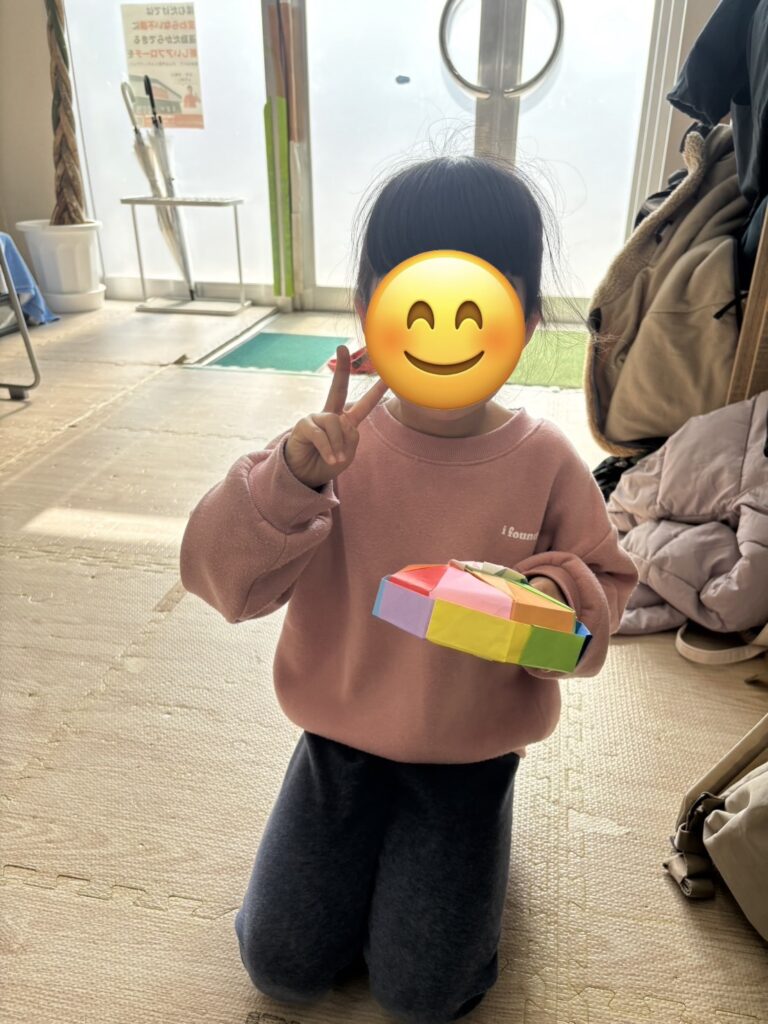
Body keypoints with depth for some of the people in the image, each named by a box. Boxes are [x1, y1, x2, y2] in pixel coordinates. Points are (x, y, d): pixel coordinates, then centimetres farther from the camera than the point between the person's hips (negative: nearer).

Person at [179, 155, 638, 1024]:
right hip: (341, 737, 1)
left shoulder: (545, 463, -14)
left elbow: (608, 584, -2)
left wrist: (572, 595, -26)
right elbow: (222, 578, -20)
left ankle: (458, 839, 32)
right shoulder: (336, 443, -16)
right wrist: (293, 476, -37)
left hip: (472, 751, 0)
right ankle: (371, 846, 35)